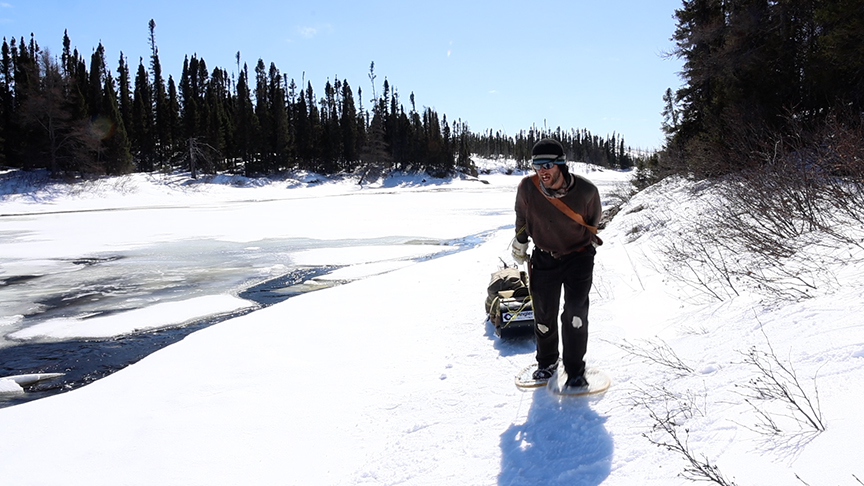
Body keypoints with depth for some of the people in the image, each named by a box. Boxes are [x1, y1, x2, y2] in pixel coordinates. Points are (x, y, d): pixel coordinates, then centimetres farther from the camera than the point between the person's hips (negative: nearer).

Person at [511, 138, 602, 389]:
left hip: (579, 257, -2)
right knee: (544, 315, 8)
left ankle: (575, 370, 6)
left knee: (575, 314, -11)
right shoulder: (527, 188, -17)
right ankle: (547, 361, 32)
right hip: (544, 258, 2)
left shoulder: (586, 190, -20)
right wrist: (520, 241, 17)